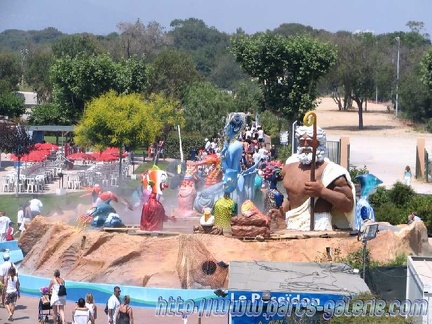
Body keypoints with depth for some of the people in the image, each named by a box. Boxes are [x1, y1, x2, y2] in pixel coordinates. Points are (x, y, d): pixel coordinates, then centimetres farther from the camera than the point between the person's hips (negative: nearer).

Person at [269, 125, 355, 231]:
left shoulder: (330, 170, -5)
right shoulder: (289, 167, 16)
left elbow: (349, 204, -10)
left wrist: (322, 191, -17)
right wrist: (282, 211, 17)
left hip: (318, 227, -5)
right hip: (292, 227, 5)